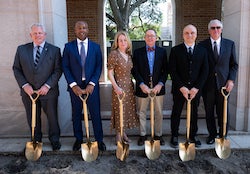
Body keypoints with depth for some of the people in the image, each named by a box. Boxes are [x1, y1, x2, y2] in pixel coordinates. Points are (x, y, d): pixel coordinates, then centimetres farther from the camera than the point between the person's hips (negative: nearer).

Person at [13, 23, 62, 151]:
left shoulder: (54, 50, -2)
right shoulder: (21, 49, 4)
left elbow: (58, 70, -6)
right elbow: (16, 69, 5)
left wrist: (47, 86, -15)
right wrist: (24, 85, -8)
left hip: (48, 91, -2)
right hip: (28, 91, 2)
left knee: (52, 117, 11)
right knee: (33, 119, 15)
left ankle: (54, 140, 30)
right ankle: (36, 140, 34)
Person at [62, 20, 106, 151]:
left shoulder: (95, 47, 5)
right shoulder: (68, 46, 3)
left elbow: (99, 67, 1)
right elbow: (65, 67, -1)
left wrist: (92, 84, -11)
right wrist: (73, 85, -11)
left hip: (91, 86, 0)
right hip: (75, 86, 1)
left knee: (95, 114, 6)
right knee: (76, 115, 12)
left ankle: (99, 139, 21)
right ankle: (78, 139, 29)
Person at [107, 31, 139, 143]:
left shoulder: (129, 54, 9)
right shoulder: (114, 54, -9)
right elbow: (110, 73, -11)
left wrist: (133, 84, 7)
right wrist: (116, 87, -19)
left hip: (129, 85, 6)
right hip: (119, 86, -6)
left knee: (128, 109, 11)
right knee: (119, 110, 2)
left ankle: (123, 133, 26)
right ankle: (118, 135, 18)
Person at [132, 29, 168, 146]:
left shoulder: (162, 52, 6)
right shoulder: (137, 52, 4)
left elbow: (165, 70, 2)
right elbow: (135, 71, -2)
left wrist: (160, 84, -11)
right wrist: (141, 84, -14)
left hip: (158, 88, 1)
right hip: (143, 88, 0)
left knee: (159, 113, 9)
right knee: (141, 113, 8)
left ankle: (158, 135, 24)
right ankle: (142, 135, 22)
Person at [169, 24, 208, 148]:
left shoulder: (202, 51, 4)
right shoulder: (175, 50, -2)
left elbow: (205, 71, 1)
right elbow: (172, 71, -8)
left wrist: (196, 88, -9)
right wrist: (182, 87, -15)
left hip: (196, 89, 2)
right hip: (179, 89, -2)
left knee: (194, 113, 13)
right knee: (176, 113, 9)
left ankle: (193, 135, 30)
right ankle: (174, 136, 24)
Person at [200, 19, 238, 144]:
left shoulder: (230, 44, 6)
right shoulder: (202, 45, 1)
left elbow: (234, 65, 8)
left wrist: (231, 80, -4)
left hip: (224, 84, 1)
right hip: (208, 85, 0)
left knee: (223, 113, 6)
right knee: (209, 113, 10)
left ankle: (223, 136, 25)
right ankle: (212, 134, 28)